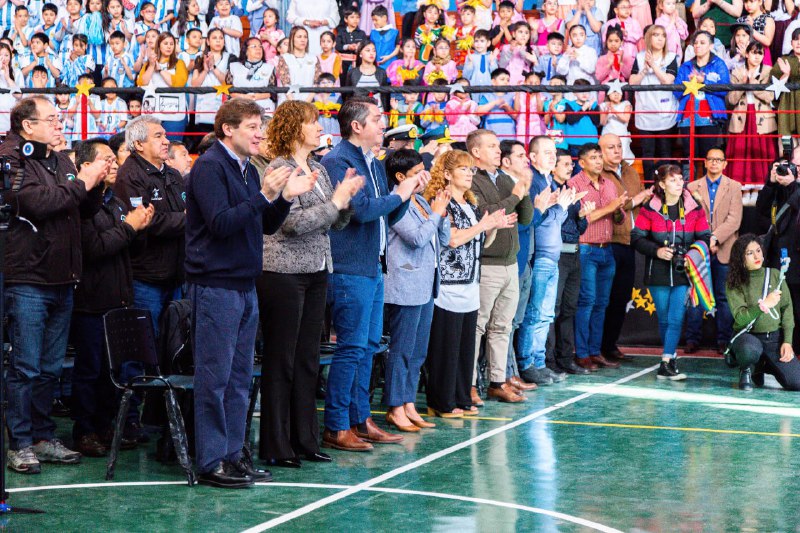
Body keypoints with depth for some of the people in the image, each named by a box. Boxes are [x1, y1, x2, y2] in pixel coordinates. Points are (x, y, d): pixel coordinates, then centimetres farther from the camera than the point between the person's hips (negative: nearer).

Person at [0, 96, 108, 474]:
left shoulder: (61, 161, 16)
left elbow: (86, 210, 17)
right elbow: (36, 203, -22)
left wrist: (95, 183, -2)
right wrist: (81, 183, -14)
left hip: (61, 280, 7)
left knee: (50, 368, 13)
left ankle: (43, 437, 22)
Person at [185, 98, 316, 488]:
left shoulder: (248, 170, 15)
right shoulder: (209, 167, -11)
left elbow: (266, 226, 18)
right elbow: (220, 223, -21)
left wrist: (286, 197, 3)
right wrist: (264, 195, -23)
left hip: (245, 287, 9)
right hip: (216, 285, -9)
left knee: (239, 377, 11)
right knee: (214, 376, -5)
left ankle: (232, 455, 18)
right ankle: (210, 462, 0)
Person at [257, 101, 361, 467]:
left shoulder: (319, 169, 14)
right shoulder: (280, 168, -10)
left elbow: (335, 223, 16)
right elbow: (293, 222, -20)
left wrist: (346, 198, -2)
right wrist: (335, 201, -14)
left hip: (315, 272, 8)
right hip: (283, 273, -8)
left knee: (308, 359, 11)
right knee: (280, 361, -1)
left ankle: (305, 440, 19)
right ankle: (275, 447, 5)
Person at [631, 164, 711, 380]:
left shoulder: (694, 209, 2)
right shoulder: (650, 209, -1)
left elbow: (705, 237, 8)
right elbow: (636, 237, 1)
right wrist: (656, 251, -13)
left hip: (683, 273, 0)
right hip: (658, 273, 0)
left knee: (676, 319, -9)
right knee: (664, 319, 9)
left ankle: (666, 365, -10)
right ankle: (672, 356, 26)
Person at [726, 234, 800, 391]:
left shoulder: (775, 275, 3)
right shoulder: (734, 283, -5)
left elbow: (787, 308, 1)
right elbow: (740, 318, -15)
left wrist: (787, 341, -7)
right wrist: (764, 304, -29)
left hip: (775, 336, 3)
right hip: (748, 335, -3)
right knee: (750, 350, -42)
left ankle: (761, 368, 19)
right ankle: (746, 370, -2)